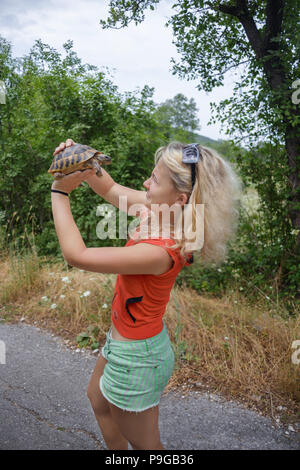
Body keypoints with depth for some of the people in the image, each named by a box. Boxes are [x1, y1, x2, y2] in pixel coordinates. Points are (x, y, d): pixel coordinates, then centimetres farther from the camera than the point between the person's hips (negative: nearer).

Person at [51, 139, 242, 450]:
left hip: (135, 358, -9)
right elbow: (111, 189, 3)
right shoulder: (161, 213, -11)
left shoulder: (160, 252, -36)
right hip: (122, 340, 9)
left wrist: (60, 192, -19)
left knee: (143, 443, 18)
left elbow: (76, 255, -29)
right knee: (97, 397, 35)